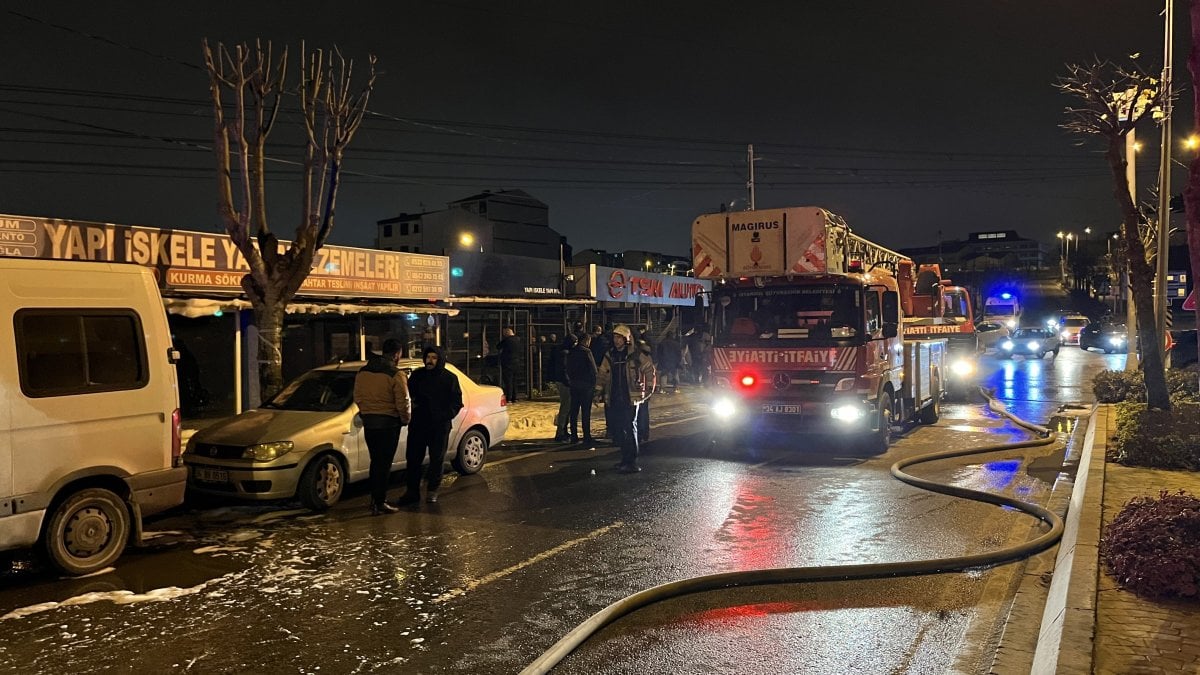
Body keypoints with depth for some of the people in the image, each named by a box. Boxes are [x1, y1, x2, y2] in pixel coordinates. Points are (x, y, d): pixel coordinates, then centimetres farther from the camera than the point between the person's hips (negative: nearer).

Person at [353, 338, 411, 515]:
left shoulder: (363, 372, 7)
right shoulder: (396, 375, -14)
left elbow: (357, 398, 13)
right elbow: (402, 402, -15)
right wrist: (406, 419, 1)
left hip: (368, 422, 6)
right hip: (388, 423, -6)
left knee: (376, 461, 18)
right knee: (384, 464, 1)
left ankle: (375, 499, 23)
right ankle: (379, 502, 3)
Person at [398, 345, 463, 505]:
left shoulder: (450, 378, 1)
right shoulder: (417, 375, 9)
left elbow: (457, 401, 2)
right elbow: (407, 393, 18)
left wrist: (446, 415, -11)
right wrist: (412, 404, -3)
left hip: (440, 426, -2)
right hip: (418, 424, 2)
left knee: (437, 459, 5)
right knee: (413, 458, 3)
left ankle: (432, 491, 16)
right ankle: (412, 491, 11)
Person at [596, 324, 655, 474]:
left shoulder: (636, 354, -4)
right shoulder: (610, 355, 9)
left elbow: (649, 369, 3)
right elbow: (602, 374, 16)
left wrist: (649, 388, 0)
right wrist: (598, 391, 9)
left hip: (631, 398, -5)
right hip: (615, 399, 5)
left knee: (630, 428, -9)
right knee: (618, 429, 8)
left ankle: (632, 461, -6)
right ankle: (626, 458, 20)